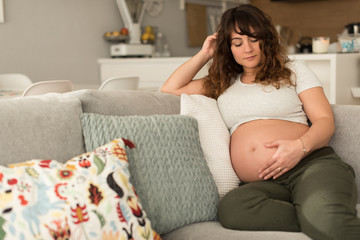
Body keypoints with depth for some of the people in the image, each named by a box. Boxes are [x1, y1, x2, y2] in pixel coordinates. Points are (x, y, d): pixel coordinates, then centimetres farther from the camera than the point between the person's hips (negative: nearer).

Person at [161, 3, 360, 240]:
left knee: (324, 215, -42)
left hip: (312, 164, -4)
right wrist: (204, 54, 26)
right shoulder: (222, 83, 26)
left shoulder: (294, 70, 17)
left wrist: (301, 145, -14)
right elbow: (170, 89, 28)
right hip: (261, 182, 4)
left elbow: (325, 121, 8)